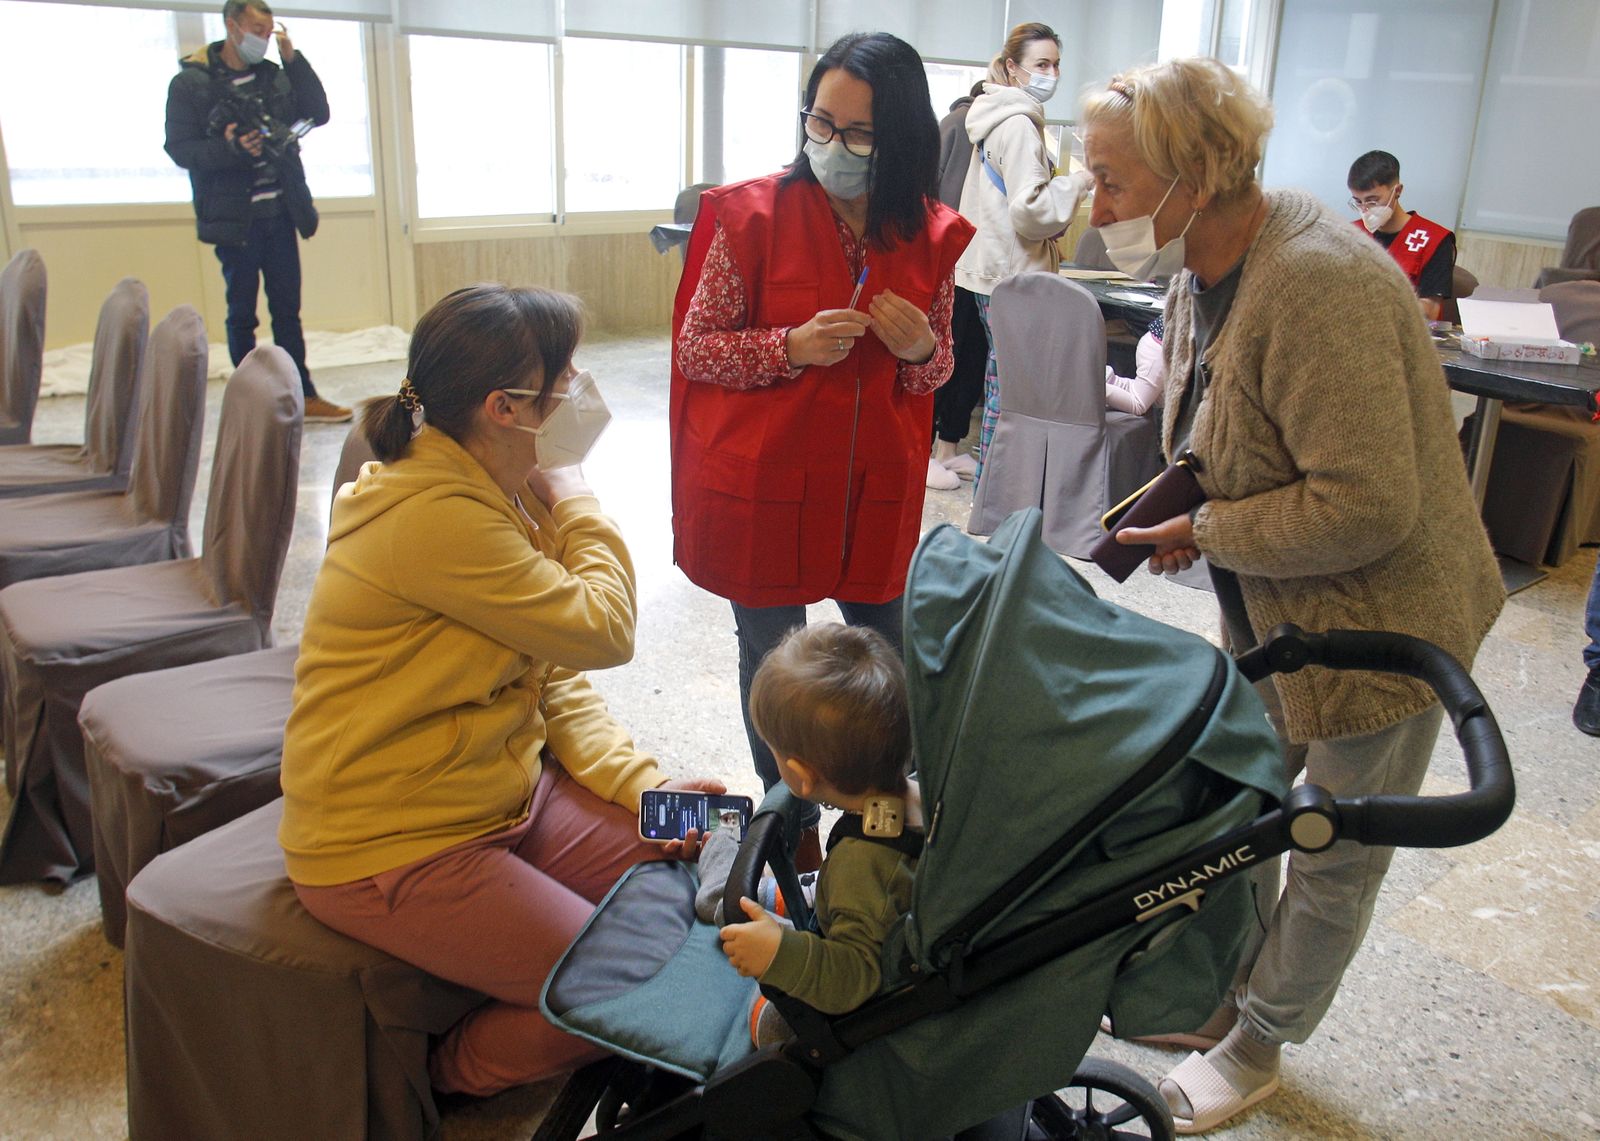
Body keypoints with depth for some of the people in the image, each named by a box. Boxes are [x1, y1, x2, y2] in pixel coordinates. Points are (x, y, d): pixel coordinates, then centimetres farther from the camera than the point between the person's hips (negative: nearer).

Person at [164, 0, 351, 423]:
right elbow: (179, 147, -8)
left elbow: (318, 114, 2)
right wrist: (228, 149, -24)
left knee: (288, 310, 9)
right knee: (242, 314, 4)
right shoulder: (191, 82, -5)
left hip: (280, 213, 4)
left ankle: (303, 396, 14)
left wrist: (293, 57, -4)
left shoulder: (275, 75, 9)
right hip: (234, 217, -4)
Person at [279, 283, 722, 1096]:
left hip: (504, 799, 9)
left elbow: (557, 683, 5)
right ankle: (451, 1079, 15)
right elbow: (602, 632, -24)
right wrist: (576, 503, -10)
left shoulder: (505, 494, 4)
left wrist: (641, 784, -8)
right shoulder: (434, 516, -27)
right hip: (394, 852, -9)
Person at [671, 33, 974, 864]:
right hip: (764, 481, -2)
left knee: (883, 646, 13)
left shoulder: (931, 235, 1)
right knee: (771, 656, 10)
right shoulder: (754, 214, -9)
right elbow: (694, 347, -6)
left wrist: (920, 349, -12)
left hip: (878, 485, 3)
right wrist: (792, 347, -22)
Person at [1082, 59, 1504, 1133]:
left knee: (1332, 861, 12)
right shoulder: (1202, 268, 0)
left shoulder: (1317, 283, -30)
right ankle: (1217, 996, 45)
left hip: (1379, 621, -9)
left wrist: (1203, 533, -21)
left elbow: (1366, 506, -32)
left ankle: (1257, 1049, 34)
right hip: (1274, 616, 9)